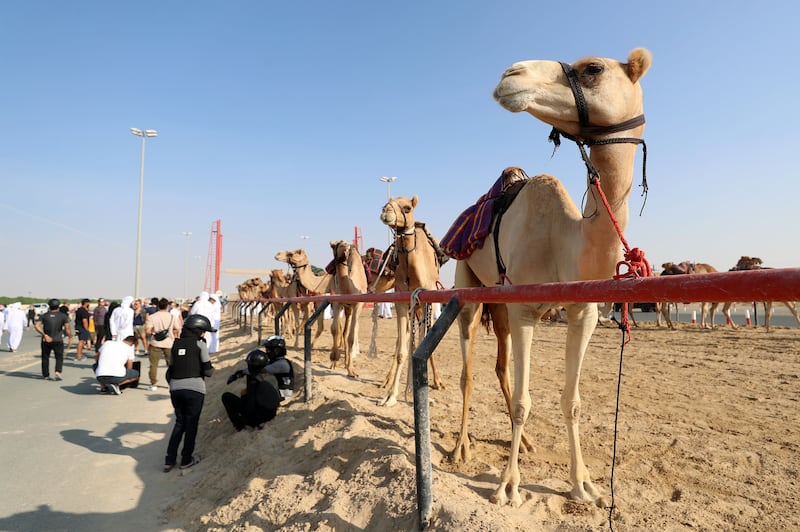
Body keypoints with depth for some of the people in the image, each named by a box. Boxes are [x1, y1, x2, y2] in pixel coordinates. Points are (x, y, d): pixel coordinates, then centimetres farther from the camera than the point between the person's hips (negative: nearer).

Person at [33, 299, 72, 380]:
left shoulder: (44, 316, 2)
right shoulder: (63, 316, -3)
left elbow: (36, 326, -12)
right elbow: (67, 329, -9)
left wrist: (45, 335, -13)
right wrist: (70, 334, 10)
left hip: (46, 341, 2)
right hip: (58, 341, -2)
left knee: (45, 358, 16)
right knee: (59, 358, 7)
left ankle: (46, 375, 21)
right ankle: (58, 372, -15)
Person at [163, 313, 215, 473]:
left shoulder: (176, 344, 12)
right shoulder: (200, 344, -4)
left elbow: (170, 369, 14)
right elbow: (207, 370, -7)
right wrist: (212, 369, 14)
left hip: (175, 388, 5)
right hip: (194, 388, -5)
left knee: (179, 422, 18)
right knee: (191, 424, 10)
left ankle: (169, 460, 16)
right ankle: (186, 459, 18)